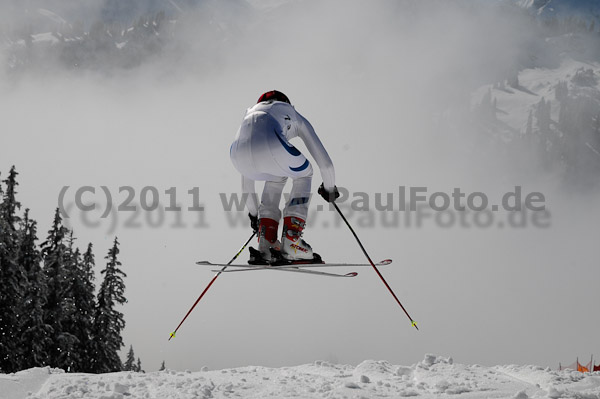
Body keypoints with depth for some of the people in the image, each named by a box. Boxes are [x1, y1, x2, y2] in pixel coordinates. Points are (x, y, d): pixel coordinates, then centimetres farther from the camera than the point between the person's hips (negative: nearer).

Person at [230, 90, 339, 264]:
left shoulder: (249, 115, 45)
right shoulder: (294, 116, 37)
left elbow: (246, 179, 50)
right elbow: (324, 161, 37)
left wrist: (253, 213, 59)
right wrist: (329, 188, 55)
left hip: (239, 154, 4)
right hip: (270, 148, -4)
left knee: (277, 176, 36)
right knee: (303, 174, 29)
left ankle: (265, 245, 24)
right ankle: (290, 243, 16)